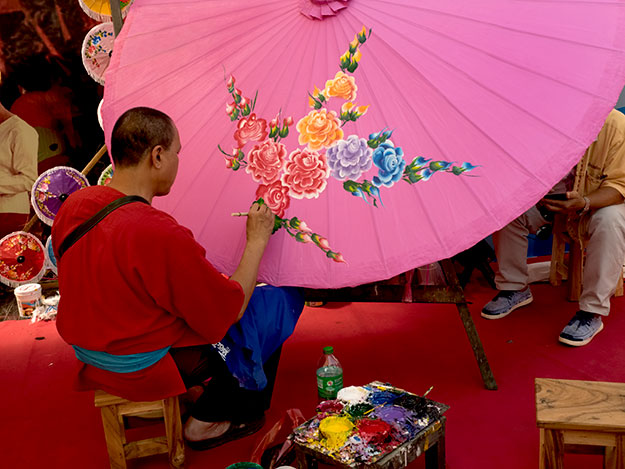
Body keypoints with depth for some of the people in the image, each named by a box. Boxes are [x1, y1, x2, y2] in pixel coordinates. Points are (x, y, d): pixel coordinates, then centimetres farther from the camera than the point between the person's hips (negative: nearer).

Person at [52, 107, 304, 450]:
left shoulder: (72, 206, -6)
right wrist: (257, 241, -11)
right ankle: (207, 422, 16)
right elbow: (230, 310, -22)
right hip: (146, 370, -8)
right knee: (280, 300, 2)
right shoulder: (161, 235, -33)